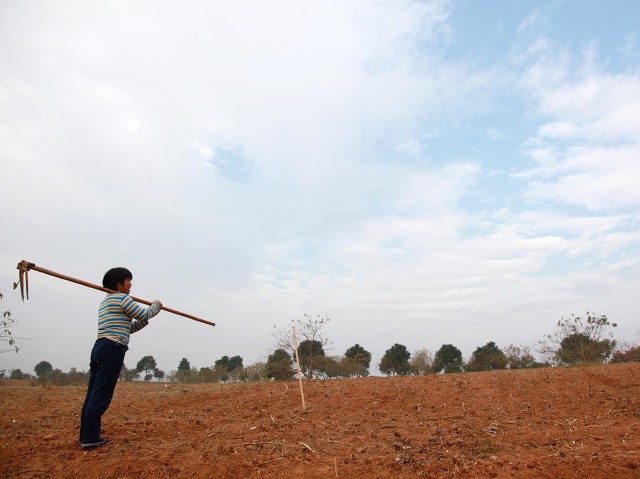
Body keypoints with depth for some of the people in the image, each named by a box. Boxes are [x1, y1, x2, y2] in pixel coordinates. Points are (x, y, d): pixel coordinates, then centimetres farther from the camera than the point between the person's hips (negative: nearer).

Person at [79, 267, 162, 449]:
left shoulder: (105, 302, 25)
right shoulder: (122, 298, -4)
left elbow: (129, 328, 26)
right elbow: (144, 314, 0)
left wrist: (144, 320, 18)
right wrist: (156, 306, 17)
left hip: (99, 347, 10)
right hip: (113, 349, -10)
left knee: (92, 394, 9)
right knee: (100, 396, -8)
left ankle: (86, 436, 14)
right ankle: (90, 438, -6)